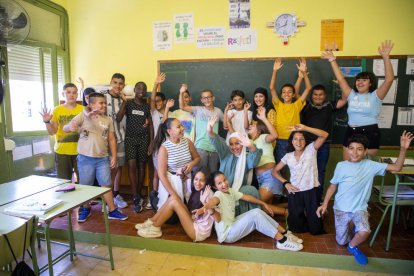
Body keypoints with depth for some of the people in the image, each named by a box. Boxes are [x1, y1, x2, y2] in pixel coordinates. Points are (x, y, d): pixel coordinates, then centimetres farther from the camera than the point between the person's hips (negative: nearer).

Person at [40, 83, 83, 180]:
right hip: (62, 151, 1)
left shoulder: (83, 109, 2)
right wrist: (47, 122, -13)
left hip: (79, 151, -1)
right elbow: (52, 132, 4)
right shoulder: (57, 110, 3)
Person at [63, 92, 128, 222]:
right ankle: (85, 209, 31)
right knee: (85, 186, 10)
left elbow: (111, 139, 9)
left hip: (103, 158, 3)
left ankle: (112, 211, 17)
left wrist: (114, 156, 3)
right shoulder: (83, 116, -5)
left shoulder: (108, 120, 6)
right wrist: (70, 126, -35)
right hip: (85, 158, -2)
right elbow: (65, 128, -10)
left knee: (106, 185, 8)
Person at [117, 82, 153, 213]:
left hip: (144, 139, 2)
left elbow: (151, 125, 7)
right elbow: (118, 119, -13)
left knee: (141, 166, 5)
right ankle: (137, 198, -8)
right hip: (130, 138, -2)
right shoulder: (128, 104, 2)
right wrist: (124, 101, -19)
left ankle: (138, 194, 18)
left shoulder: (147, 106, 7)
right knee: (132, 165, -12)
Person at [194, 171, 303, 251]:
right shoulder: (219, 194, -18)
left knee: (258, 211, -3)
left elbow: (247, 197, 15)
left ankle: (284, 233, 2)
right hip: (227, 234, -8)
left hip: (232, 225, 8)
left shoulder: (230, 191, 8)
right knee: (255, 214, -21)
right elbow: (214, 200, -42)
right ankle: (282, 240, -16)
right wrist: (205, 207, -64)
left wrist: (263, 204, 19)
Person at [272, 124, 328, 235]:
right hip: (294, 192, 2)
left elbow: (325, 135, -21)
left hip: (311, 190, -2)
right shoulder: (288, 156, 2)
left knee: (315, 229, 7)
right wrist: (286, 183, -5)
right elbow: (275, 171, 9)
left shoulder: (311, 149, -6)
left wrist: (305, 128, -31)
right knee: (296, 227, 12)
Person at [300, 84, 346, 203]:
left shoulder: (329, 106, 9)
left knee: (320, 173, 10)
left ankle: (317, 200, 23)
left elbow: (344, 99, 3)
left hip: (324, 145, 1)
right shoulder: (306, 105, 6)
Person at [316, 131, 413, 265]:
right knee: (341, 241, 10)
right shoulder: (341, 166, -8)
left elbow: (397, 167, -9)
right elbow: (333, 186, -1)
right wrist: (325, 204, -12)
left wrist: (403, 148, -22)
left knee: (364, 232, -30)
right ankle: (350, 226, 43)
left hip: (360, 208, 0)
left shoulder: (370, 165, -7)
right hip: (341, 208, 1)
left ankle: (352, 246, 5)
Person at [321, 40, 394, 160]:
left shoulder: (375, 96, -1)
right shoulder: (352, 95, 9)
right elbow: (340, 79, 6)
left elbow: (389, 79, -13)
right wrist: (332, 60, 4)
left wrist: (386, 57, -21)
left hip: (370, 134, -4)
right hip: (351, 133, 4)